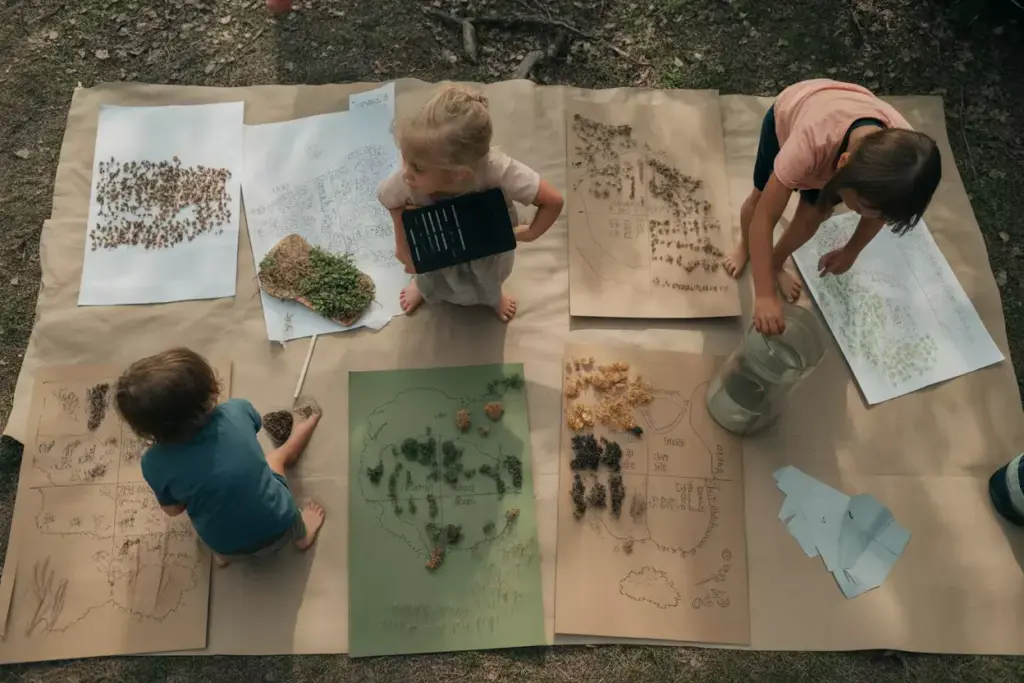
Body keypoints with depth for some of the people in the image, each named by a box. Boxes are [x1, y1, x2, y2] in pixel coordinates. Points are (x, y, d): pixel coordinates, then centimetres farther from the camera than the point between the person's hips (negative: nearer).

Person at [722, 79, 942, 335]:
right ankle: (745, 245, 44)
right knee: (760, 197, 11)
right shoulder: (811, 142, -51)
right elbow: (763, 218, -43)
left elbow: (880, 209, -13)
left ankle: (776, 264, 34)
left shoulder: (904, 150, -38)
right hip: (788, 112, -2)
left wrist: (851, 251, -2)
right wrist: (765, 296, -45)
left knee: (814, 215, 4)